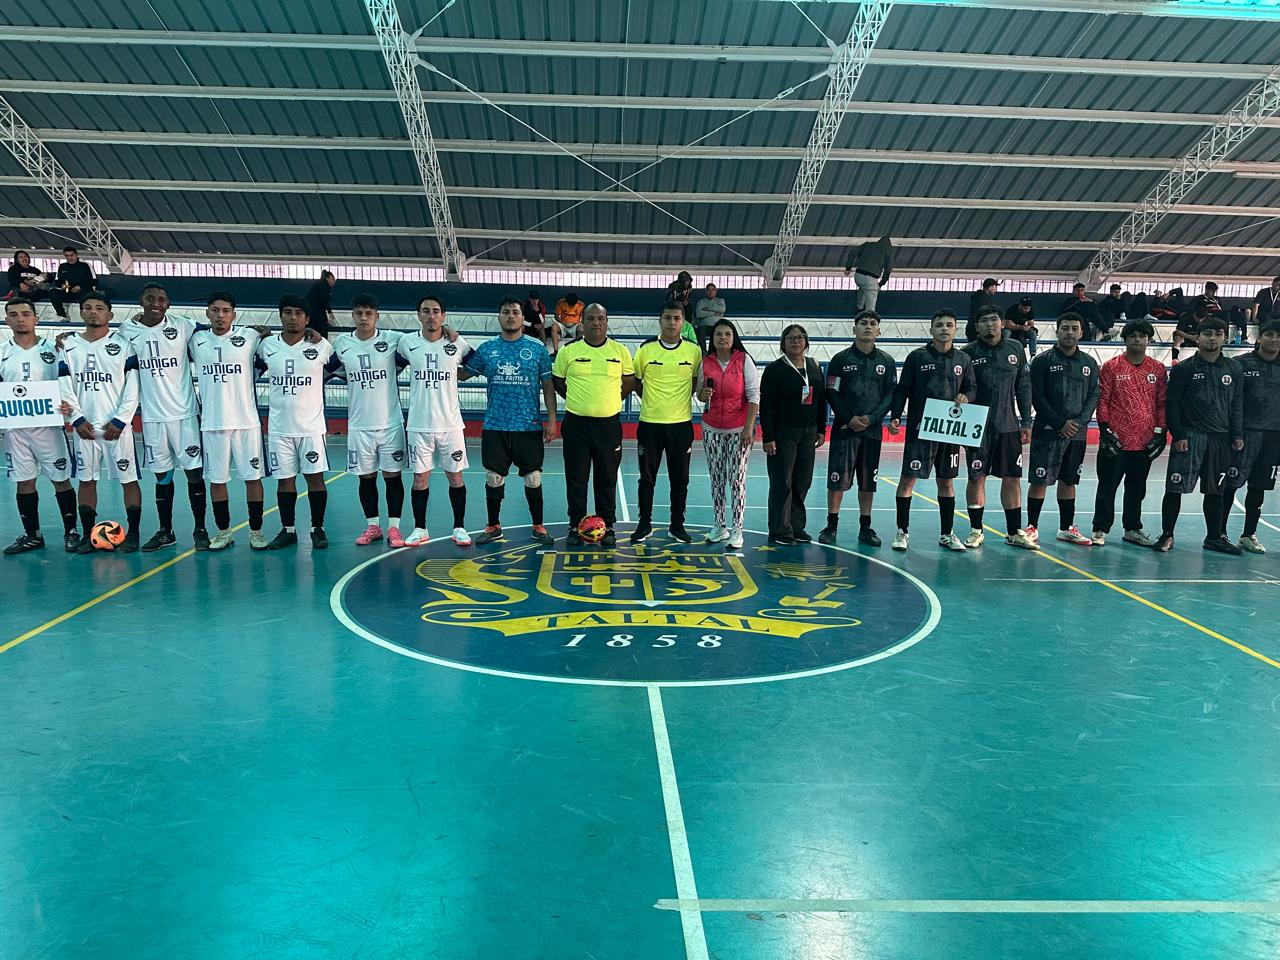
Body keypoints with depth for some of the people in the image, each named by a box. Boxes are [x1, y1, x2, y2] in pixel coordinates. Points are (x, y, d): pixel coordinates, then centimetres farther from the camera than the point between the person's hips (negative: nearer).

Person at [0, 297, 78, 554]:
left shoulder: (52, 349, -1)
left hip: (48, 425, -3)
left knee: (61, 479, 1)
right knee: (24, 482, 9)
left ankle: (70, 532, 11)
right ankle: (32, 535, 19)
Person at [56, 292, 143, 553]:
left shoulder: (123, 345, 1)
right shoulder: (69, 346, 9)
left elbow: (132, 387, -3)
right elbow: (65, 387, 6)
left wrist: (120, 421, -10)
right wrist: (76, 419, -5)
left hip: (117, 426, -3)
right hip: (84, 427, 3)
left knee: (128, 479, 0)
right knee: (86, 480, 7)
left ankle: (132, 534, 8)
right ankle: (88, 535, 16)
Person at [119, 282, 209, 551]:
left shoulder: (182, 326, -3)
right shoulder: (127, 330, 2)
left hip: (185, 413, -2)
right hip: (152, 416, 2)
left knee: (194, 472, 2)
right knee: (162, 475, 11)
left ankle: (200, 530, 13)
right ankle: (165, 532, 21)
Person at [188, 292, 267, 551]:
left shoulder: (250, 336, -2)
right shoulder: (196, 340, 6)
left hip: (246, 421, -2)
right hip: (211, 422, 2)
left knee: (252, 477, 2)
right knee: (216, 479, 8)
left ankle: (256, 531, 13)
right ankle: (223, 532, 20)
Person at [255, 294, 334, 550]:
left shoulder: (321, 346, -5)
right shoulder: (267, 345, 2)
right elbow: (254, 368, 19)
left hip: (312, 426, -2)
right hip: (279, 428, 2)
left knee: (315, 477, 2)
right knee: (284, 480, 8)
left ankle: (317, 529, 13)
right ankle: (288, 530, 19)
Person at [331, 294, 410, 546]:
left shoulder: (393, 339, -5)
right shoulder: (341, 343, 1)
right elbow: (326, 369, 14)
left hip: (391, 423, -2)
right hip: (358, 425, 2)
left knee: (392, 475, 4)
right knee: (366, 477, 10)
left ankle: (393, 528, 13)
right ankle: (372, 526, 22)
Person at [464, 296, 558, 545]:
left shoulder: (537, 349, 2)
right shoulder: (486, 348, 6)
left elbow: (548, 385, 2)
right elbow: (462, 374, 12)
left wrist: (552, 419, -4)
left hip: (529, 426, -1)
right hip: (494, 426, 2)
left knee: (533, 478, 3)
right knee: (494, 477, 8)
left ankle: (538, 526, 18)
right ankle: (493, 526, 22)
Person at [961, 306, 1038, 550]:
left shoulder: (1015, 349, 6)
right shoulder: (969, 352, -2)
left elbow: (1024, 388, 9)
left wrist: (1026, 422, 6)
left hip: (1008, 425, 3)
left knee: (1013, 477, 6)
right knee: (977, 477, 2)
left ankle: (1014, 532, 17)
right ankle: (976, 531, 15)